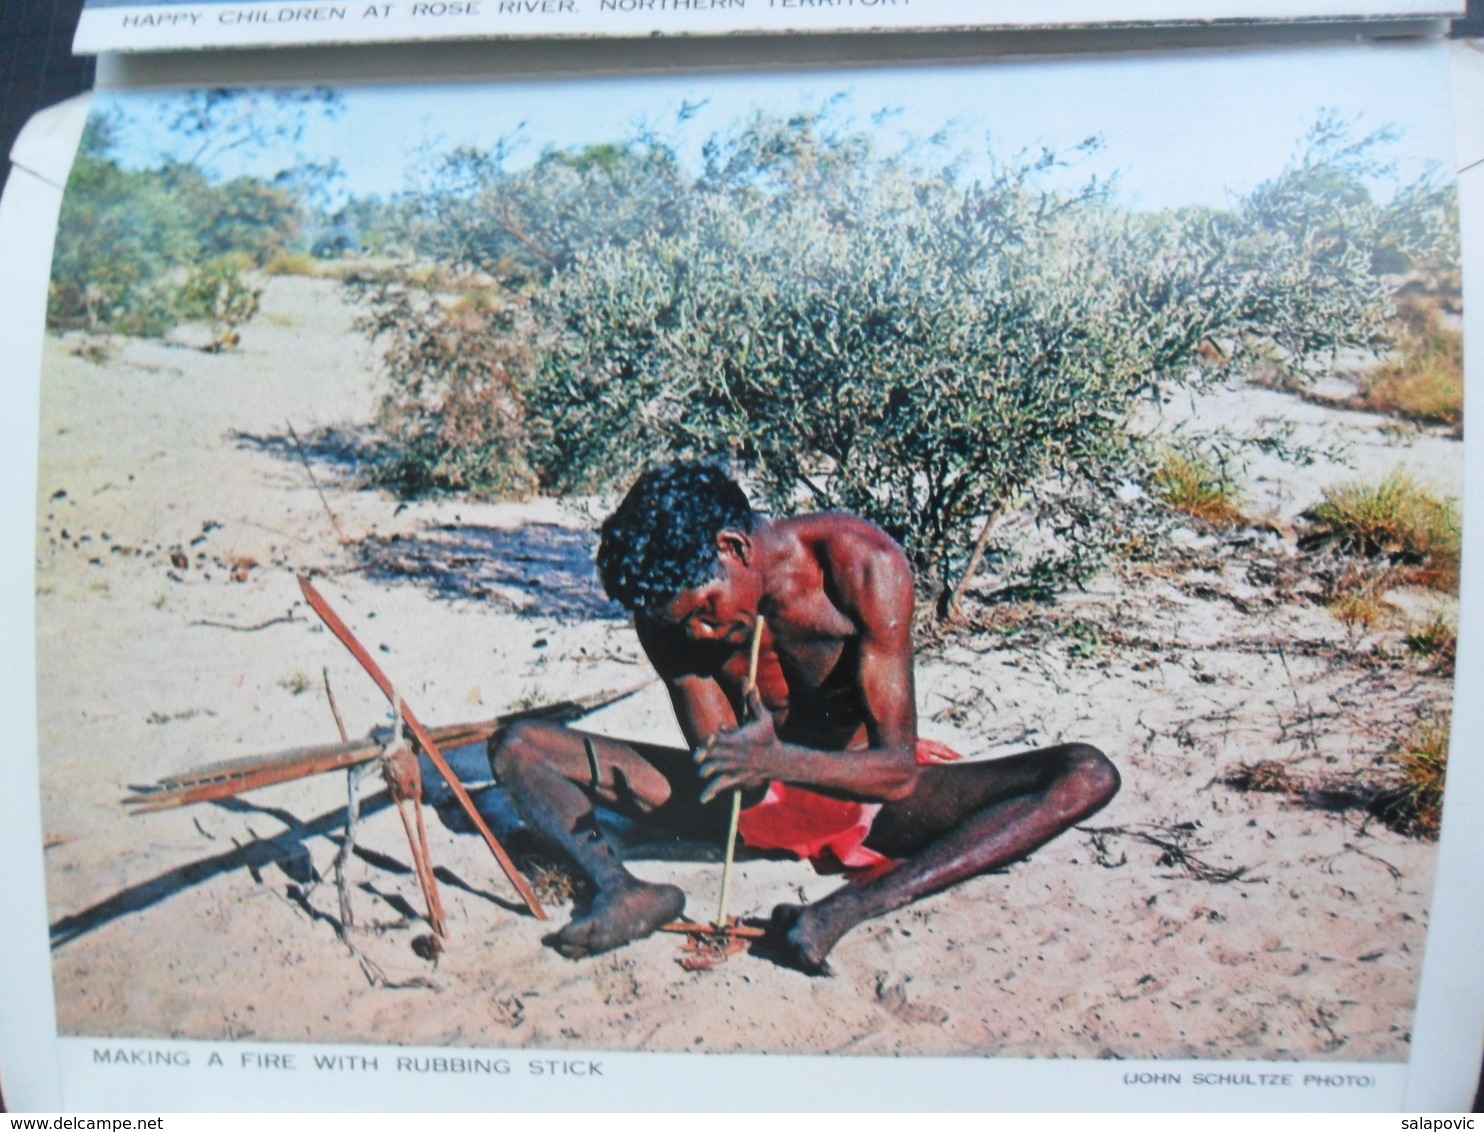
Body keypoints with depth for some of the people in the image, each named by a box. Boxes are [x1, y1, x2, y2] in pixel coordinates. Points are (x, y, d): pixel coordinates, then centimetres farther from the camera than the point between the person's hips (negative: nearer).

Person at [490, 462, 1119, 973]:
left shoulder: (862, 563, -24)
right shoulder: (667, 613, -15)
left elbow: (898, 768, -27)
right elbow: (716, 780, -15)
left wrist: (780, 761, -44)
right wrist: (737, 768, -38)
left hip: (866, 801, -2)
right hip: (754, 804, 2)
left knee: (1086, 776, -28)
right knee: (519, 750, -9)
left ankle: (846, 908, -41)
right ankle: (624, 890, -34)